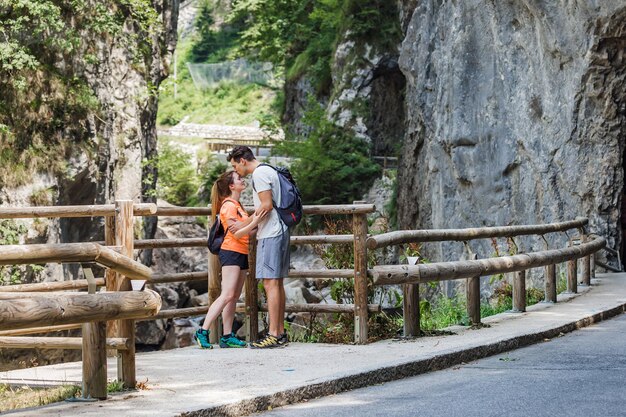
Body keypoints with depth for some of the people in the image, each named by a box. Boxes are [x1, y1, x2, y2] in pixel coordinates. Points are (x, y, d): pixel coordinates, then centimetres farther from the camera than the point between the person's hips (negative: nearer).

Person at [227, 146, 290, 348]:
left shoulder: (259, 174, -11)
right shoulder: (269, 171, 20)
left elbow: (267, 205, -17)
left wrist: (244, 225, -9)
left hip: (270, 234, -10)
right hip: (279, 232, 10)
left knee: (270, 283, -11)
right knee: (277, 283, 11)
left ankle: (273, 335, -13)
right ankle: (281, 333, 13)